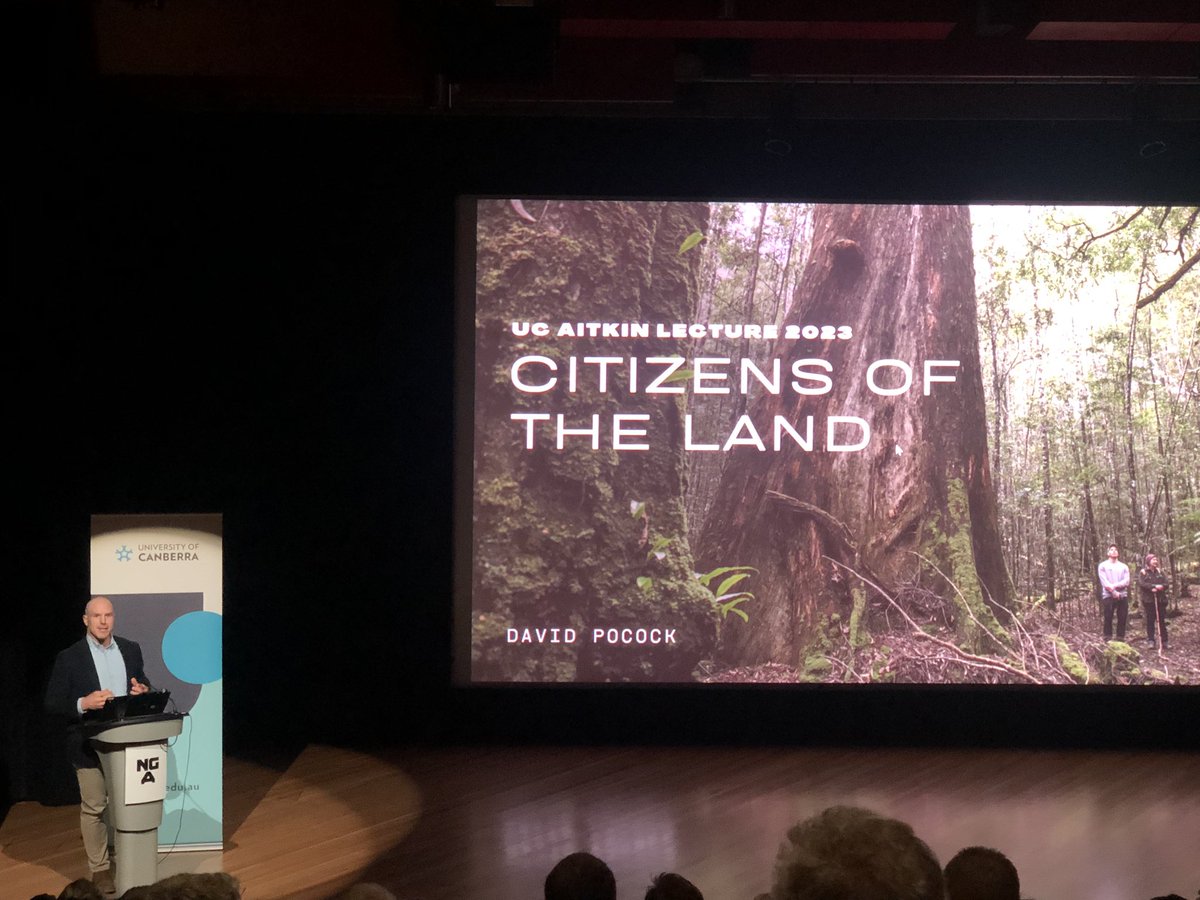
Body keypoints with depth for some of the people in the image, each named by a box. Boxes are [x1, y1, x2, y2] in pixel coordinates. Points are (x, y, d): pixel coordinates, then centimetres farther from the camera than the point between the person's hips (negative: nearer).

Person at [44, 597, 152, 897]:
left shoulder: (131, 649, 6)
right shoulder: (69, 657, -6)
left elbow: (142, 682, 17)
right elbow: (53, 703, -7)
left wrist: (143, 690, -7)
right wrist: (83, 704, -24)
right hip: (90, 745, -3)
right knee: (94, 808, 5)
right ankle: (99, 870, 16)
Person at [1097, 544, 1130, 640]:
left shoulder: (1124, 567, 15)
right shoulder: (1103, 566, 6)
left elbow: (1126, 581, 1)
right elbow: (1104, 582, -5)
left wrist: (1114, 585, -13)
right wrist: (1114, 592, -14)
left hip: (1122, 596, 3)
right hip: (1108, 596, -3)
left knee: (1122, 619, 1)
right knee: (1108, 619, -4)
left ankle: (1120, 639, 8)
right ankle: (1108, 639, 0)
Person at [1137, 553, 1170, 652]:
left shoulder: (1160, 572, 13)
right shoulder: (1142, 572, 1)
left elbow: (1166, 584, 4)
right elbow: (1142, 584, -13)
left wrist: (1160, 587, -17)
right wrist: (1154, 586, -21)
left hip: (1161, 599, 3)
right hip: (1148, 600, -3)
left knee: (1162, 621, 3)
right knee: (1150, 621, -1)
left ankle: (1164, 642, 5)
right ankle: (1151, 641, 4)